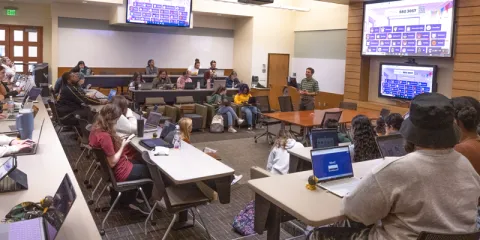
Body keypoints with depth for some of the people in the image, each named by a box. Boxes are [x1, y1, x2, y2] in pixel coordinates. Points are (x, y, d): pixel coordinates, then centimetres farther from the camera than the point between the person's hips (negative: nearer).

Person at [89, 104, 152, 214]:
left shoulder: (96, 128, -4)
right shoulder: (105, 137, -33)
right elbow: (112, 162, -26)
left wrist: (118, 141, 1)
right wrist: (123, 146, -16)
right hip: (118, 172, -9)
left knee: (141, 163, 27)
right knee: (149, 171, 10)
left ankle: (129, 199, 34)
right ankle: (140, 202, 29)